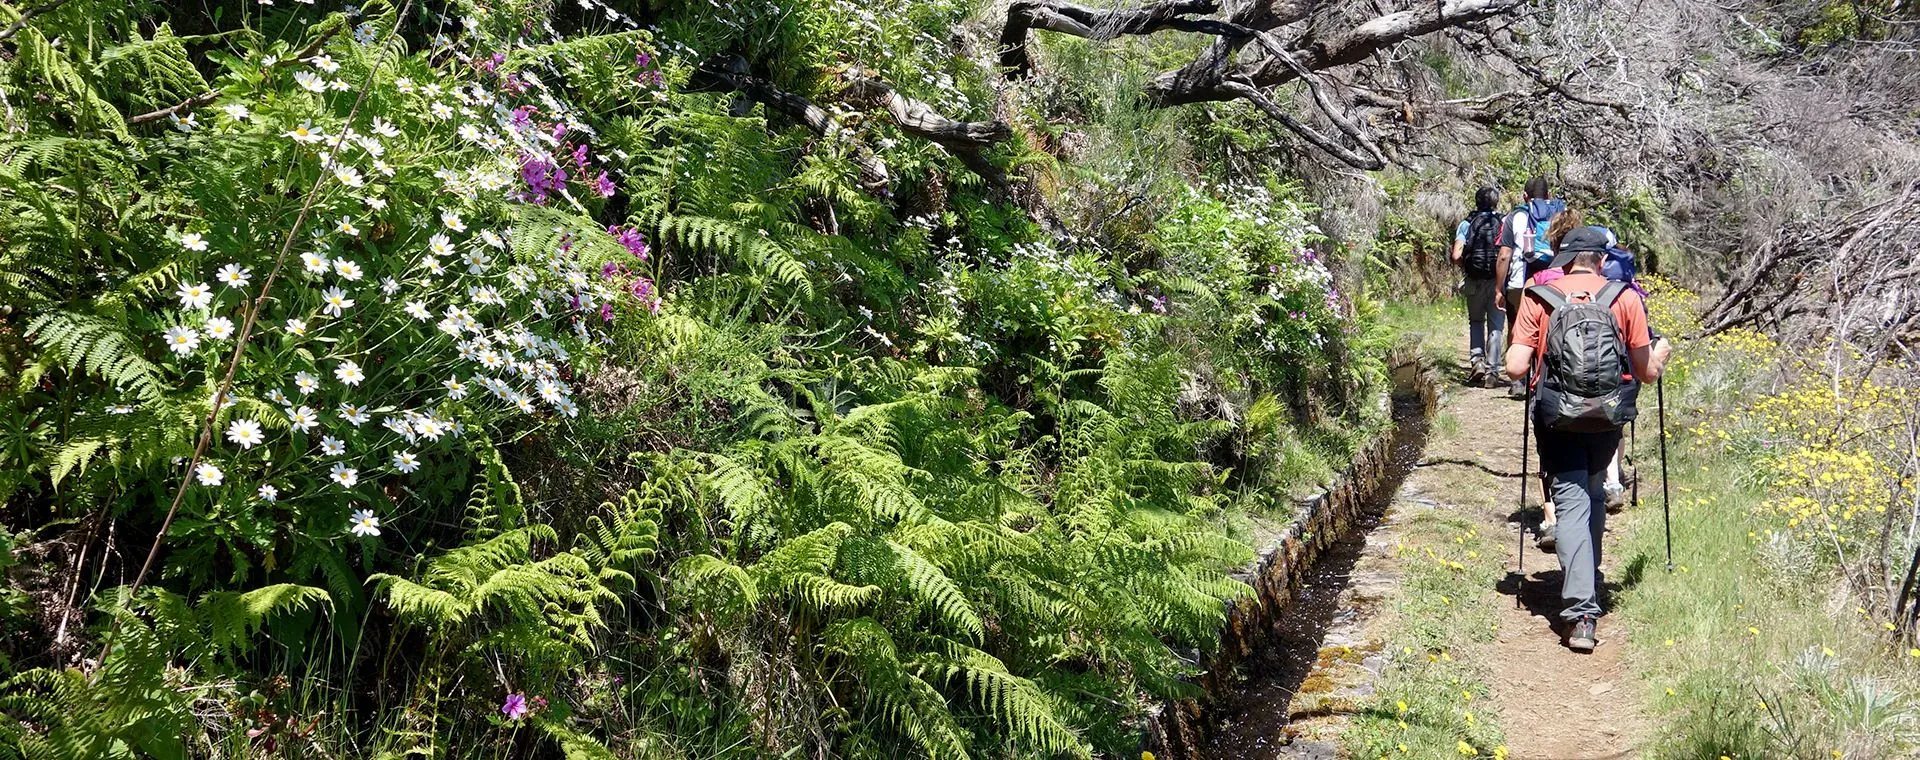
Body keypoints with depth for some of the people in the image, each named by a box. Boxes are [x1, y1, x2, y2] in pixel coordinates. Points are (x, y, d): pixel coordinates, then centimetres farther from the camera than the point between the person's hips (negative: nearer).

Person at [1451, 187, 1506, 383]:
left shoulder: (1467, 224, 2)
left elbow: (1456, 255, -7)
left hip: (1474, 280, 1)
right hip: (1498, 281, 0)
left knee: (1476, 321, 18)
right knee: (1496, 326, 7)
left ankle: (1476, 359, 0)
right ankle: (1491, 369, 4)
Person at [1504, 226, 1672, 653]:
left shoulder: (1538, 298, -2)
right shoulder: (1625, 298, 1)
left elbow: (1516, 368, -7)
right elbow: (1647, 373, 3)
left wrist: (1515, 354, 16)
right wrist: (1661, 354, 26)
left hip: (1557, 418, -2)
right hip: (1609, 417, 2)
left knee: (1571, 501, -1)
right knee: (1593, 493, 24)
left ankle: (1581, 612, -14)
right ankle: (1588, 583, 33)